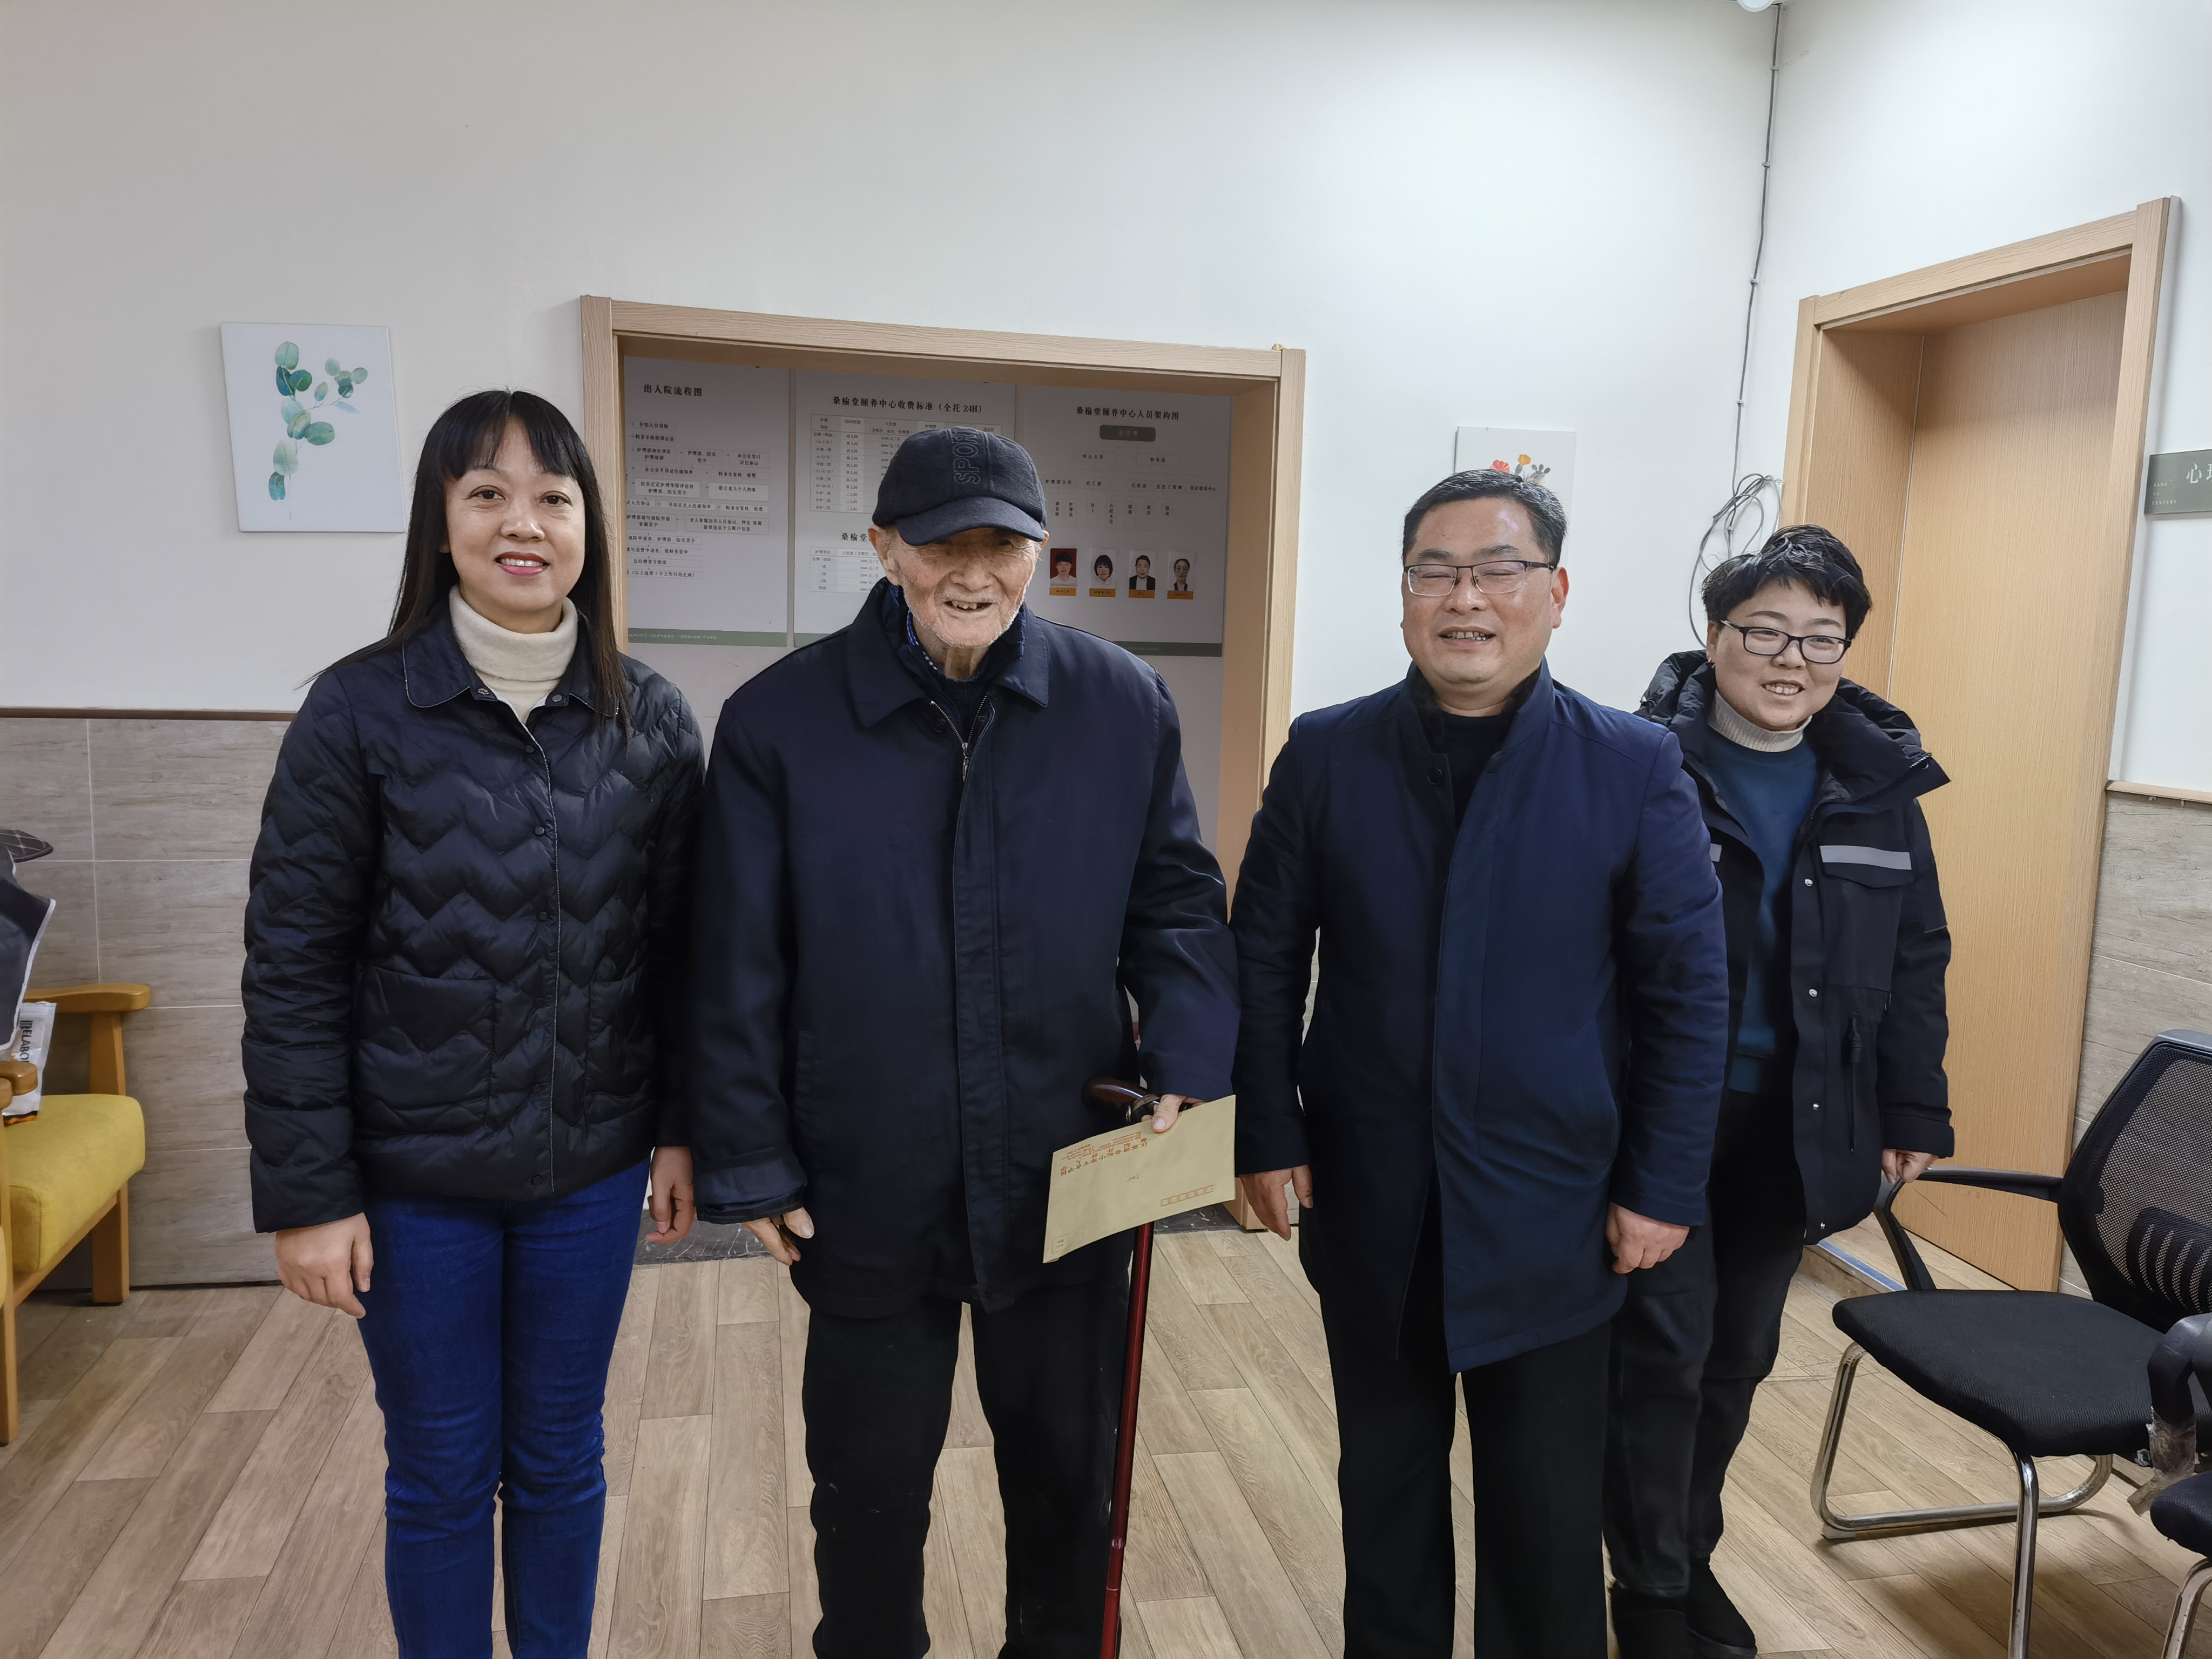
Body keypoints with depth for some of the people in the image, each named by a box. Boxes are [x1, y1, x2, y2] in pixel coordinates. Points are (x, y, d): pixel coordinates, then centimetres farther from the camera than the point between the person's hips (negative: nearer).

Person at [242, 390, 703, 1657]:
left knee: (560, 1457, 17)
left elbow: (677, 948, 4)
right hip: (415, 1174, -2)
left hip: (589, 1170, 2)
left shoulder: (651, 722, -2)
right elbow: (292, 965, -7)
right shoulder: (361, 711, -9)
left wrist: (681, 1129, 3)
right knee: (443, 1471, 14)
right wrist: (307, 1193, -8)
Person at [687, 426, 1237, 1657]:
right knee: (869, 1486, 19)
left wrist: (1190, 1071, -13)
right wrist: (749, 1163, -4)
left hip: (1072, 1180, 2)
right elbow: (739, 967, -5)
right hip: (867, 1191, -1)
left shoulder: (1125, 705, -6)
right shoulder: (780, 719, -10)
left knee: (1070, 1473, 21)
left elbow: (1178, 903, 1)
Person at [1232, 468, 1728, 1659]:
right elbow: (1264, 959, 1)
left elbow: (1687, 992, -4)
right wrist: (1268, 1134, -2)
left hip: (1549, 1212, -1)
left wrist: (1663, 1189, -5)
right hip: (1368, 1202, 2)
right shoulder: (1325, 755, -3)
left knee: (1545, 1506, 13)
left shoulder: (1633, 768, -7)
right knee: (1385, 1478, 19)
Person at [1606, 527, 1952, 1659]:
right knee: (1666, 1348, 2)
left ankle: (1687, 1553, 38)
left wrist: (1913, 1115, 8)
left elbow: (1916, 963, 10)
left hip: (1795, 1127, 5)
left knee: (1741, 1352, 17)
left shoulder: (1877, 785, 4)